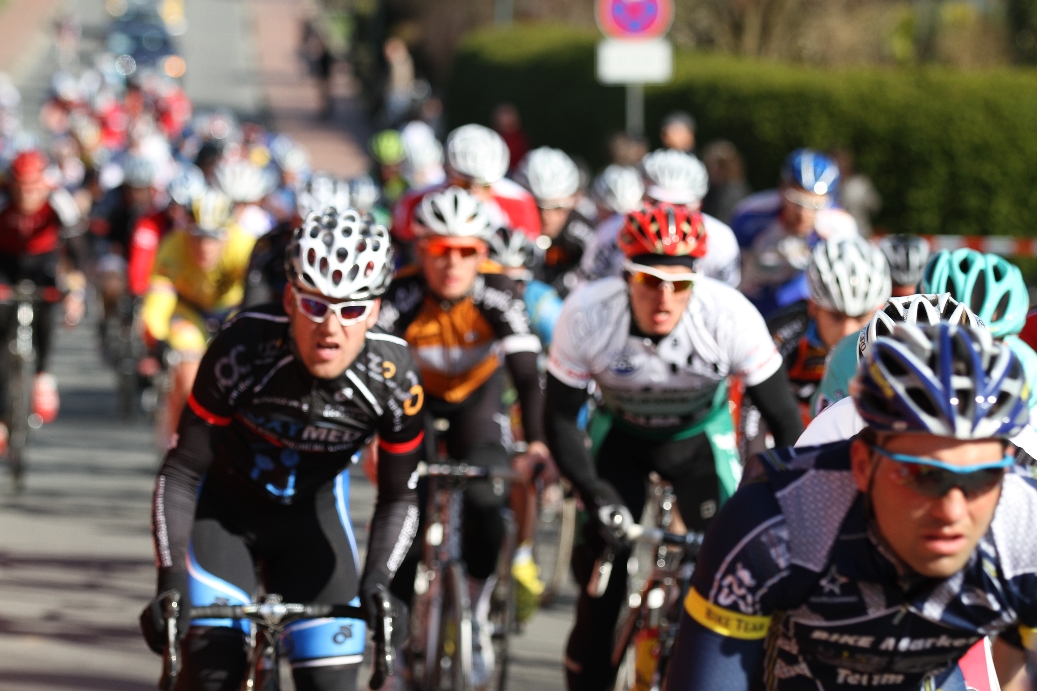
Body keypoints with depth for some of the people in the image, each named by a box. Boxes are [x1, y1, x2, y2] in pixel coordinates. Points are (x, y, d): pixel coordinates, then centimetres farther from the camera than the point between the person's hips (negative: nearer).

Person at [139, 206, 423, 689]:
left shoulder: (395, 381, -25)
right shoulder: (243, 351, -32)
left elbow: (399, 498, -10)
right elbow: (181, 473, -23)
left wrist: (376, 585, -25)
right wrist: (170, 582, -31)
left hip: (311, 510, 2)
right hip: (222, 504, -2)